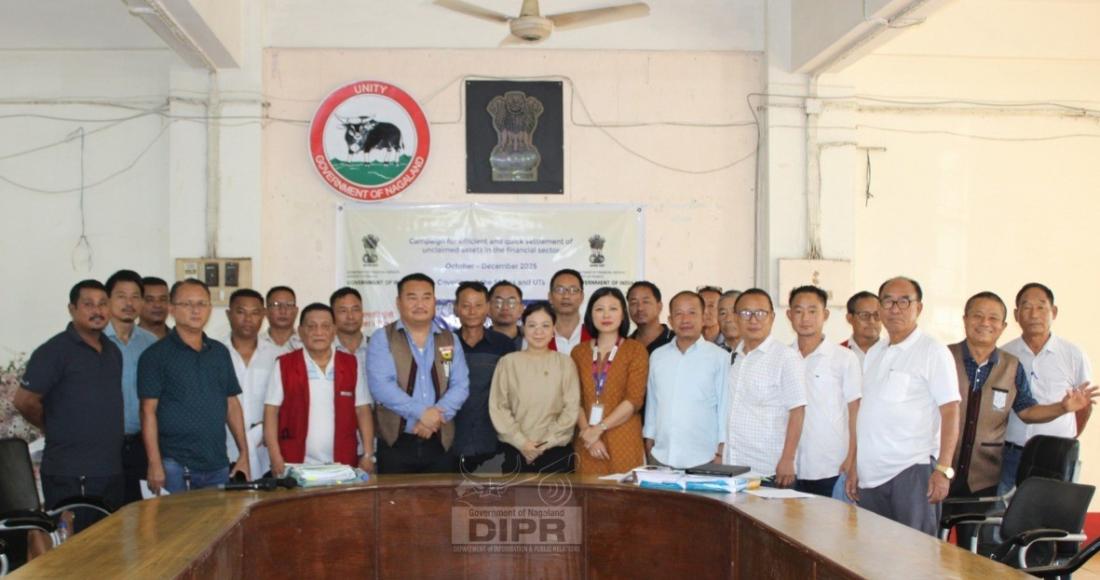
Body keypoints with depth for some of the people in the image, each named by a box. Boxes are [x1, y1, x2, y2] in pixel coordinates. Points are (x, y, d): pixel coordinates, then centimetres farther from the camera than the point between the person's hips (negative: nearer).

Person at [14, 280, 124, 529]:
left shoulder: (113, 351, 14)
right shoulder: (54, 351, -9)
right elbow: (24, 401, -11)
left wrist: (106, 431, 12)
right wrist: (56, 428, 2)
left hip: (111, 471, 7)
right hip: (70, 475, -7)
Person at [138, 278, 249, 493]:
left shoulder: (220, 352, 12)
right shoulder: (156, 355, -2)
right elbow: (149, 411, -7)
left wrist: (244, 454, 9)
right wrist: (155, 464, -13)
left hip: (218, 465, 4)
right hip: (175, 466, -4)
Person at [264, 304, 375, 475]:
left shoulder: (351, 365, 8)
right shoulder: (284, 365, 3)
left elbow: (363, 411, 9)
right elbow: (271, 412, 1)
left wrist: (368, 456, 1)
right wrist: (276, 458, -7)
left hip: (343, 465, 2)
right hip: (296, 466, -2)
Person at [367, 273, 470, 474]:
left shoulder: (449, 339, 12)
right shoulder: (382, 338, 2)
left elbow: (460, 385, 3)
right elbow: (381, 385, -11)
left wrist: (436, 416, -14)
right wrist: (422, 412, -18)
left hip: (440, 444, 3)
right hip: (396, 443, -3)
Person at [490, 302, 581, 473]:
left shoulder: (565, 362, 4)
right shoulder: (508, 362, 3)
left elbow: (572, 408, 1)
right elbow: (498, 407, 1)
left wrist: (547, 441, -7)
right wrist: (521, 441, -8)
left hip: (557, 452, 0)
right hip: (516, 452, 0)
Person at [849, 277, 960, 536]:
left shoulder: (933, 352, -3)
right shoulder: (874, 354, 16)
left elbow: (950, 412, -9)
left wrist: (943, 469, -18)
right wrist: (855, 469, 14)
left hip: (913, 470, -6)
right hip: (871, 474, 6)